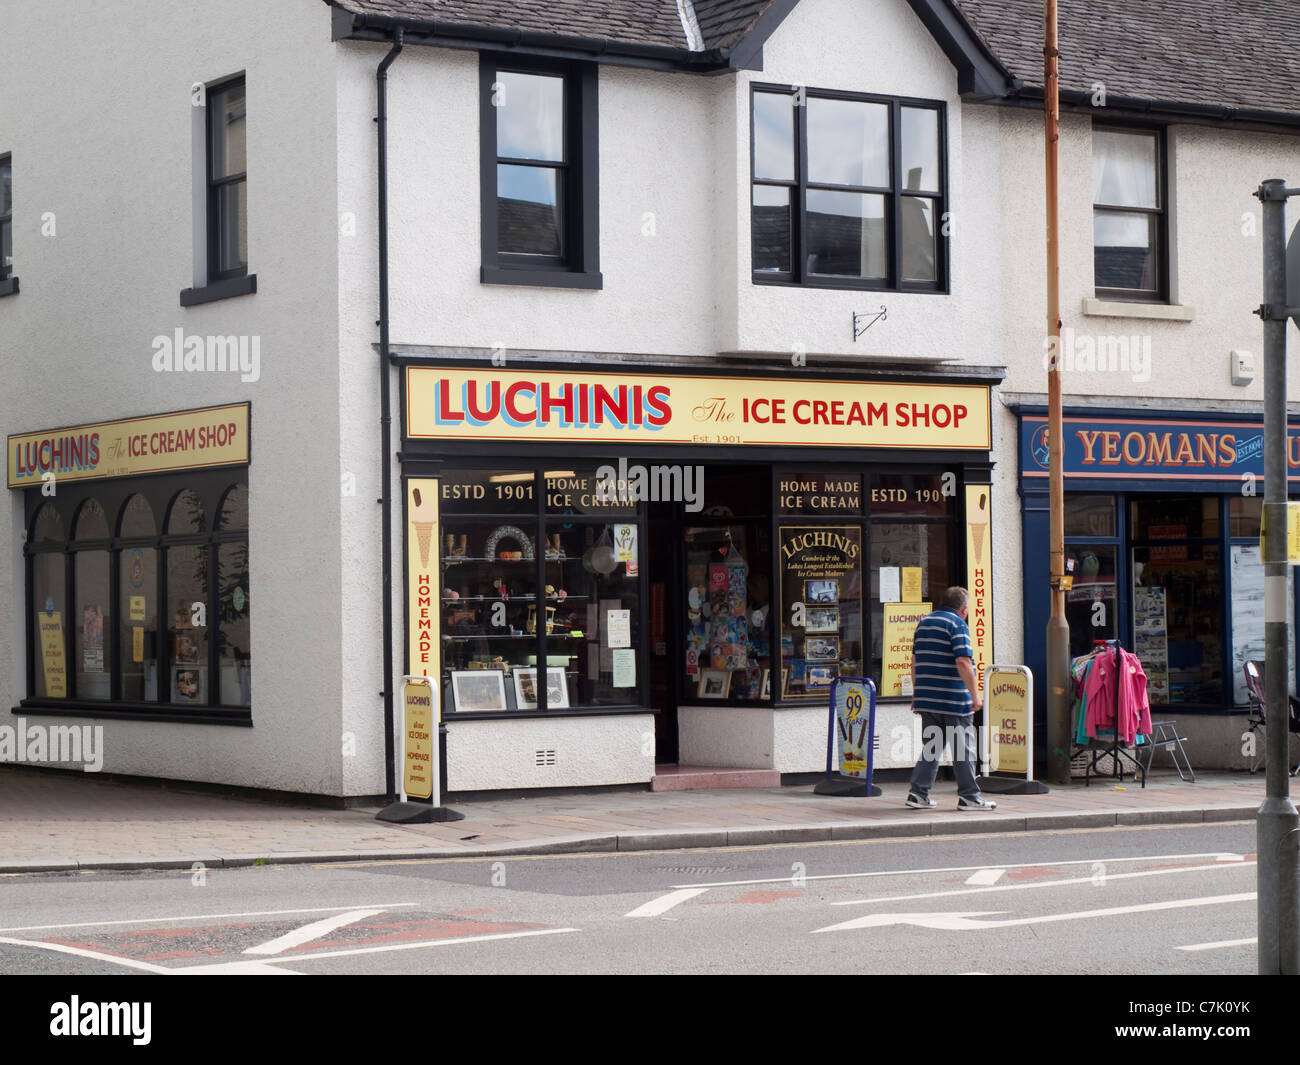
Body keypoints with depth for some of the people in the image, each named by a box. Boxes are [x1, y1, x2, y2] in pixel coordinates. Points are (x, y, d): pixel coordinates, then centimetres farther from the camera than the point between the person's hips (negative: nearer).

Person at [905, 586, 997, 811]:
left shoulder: (924, 622, 14)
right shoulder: (958, 625, -10)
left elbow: (915, 660, 18)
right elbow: (963, 662, -19)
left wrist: (917, 693, 23)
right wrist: (975, 695, -15)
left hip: (927, 698, 7)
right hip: (954, 700, -7)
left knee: (931, 746, 12)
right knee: (963, 748, 2)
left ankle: (918, 793, 6)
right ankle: (969, 796, 6)